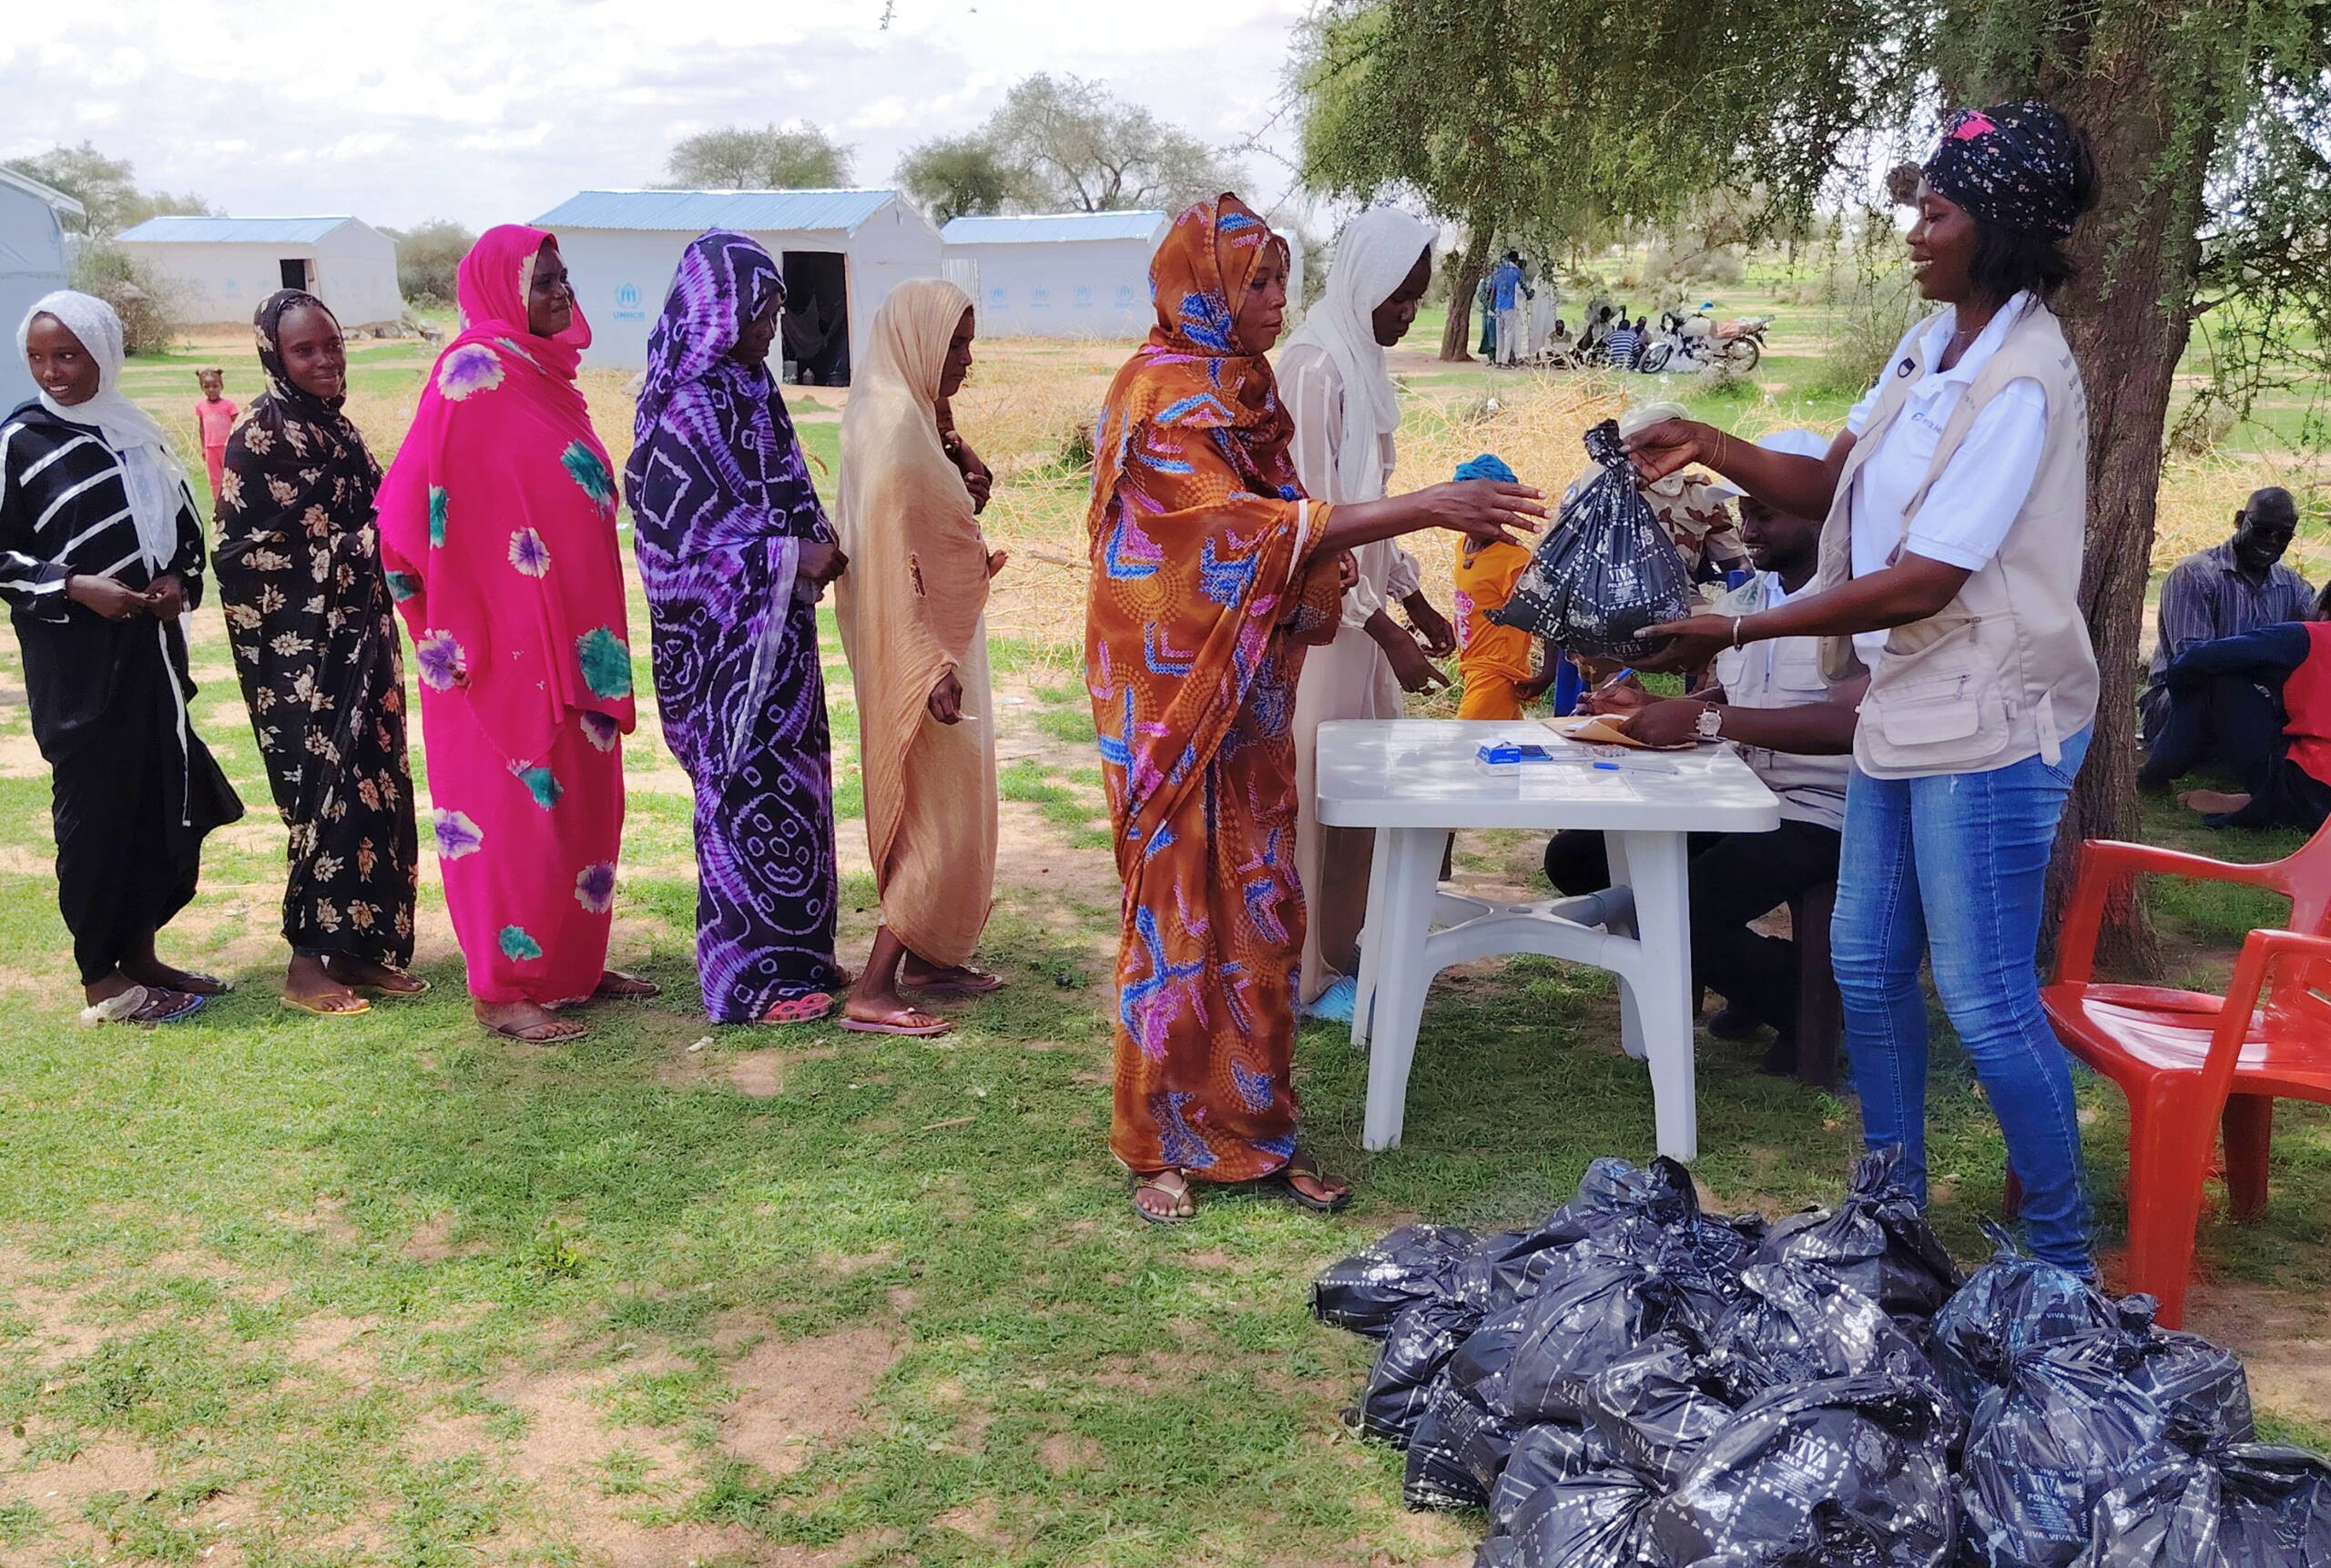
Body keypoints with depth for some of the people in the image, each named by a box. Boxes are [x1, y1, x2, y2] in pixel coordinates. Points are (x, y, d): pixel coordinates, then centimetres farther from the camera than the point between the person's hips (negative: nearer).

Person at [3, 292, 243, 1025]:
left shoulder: (135, 432, 9)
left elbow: (184, 524, 17)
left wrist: (178, 580, -1)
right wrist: (75, 586, -18)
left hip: (151, 645, 6)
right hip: (75, 656, -6)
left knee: (166, 798, 9)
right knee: (95, 805, -1)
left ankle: (141, 955, 23)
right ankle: (101, 981, 9)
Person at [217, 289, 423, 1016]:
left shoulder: (335, 428, 14)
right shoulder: (261, 437, -11)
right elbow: (253, 552, -15)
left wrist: (396, 527, 8)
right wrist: (368, 542, -15)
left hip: (357, 636, 8)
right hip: (301, 645, -8)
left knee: (374, 787, 8)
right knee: (329, 791, -7)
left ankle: (360, 947, 17)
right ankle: (308, 962, 3)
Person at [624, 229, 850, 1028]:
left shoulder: (747, 391, 8)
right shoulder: (686, 411, -19)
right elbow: (676, 543, -20)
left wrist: (815, 543, 2)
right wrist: (792, 559, -19)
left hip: (771, 634, 9)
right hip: (724, 643, -9)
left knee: (785, 783, 15)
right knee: (749, 794, 0)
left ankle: (791, 951, 27)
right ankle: (749, 976, 12)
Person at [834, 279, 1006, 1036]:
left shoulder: (908, 414, 11)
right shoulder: (892, 425, -20)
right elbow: (888, 559, -25)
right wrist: (931, 669, -26)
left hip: (937, 639, 10)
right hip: (920, 647, -10)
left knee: (938, 809, 18)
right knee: (941, 813, -6)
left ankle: (926, 958, 30)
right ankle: (872, 991, -4)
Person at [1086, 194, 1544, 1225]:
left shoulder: (1237, 391, 12)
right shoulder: (1162, 400, -14)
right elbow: (1250, 529, -25)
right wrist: (1423, 507, -28)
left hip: (1248, 698, 8)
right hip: (1176, 697, -8)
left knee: (1257, 912, 9)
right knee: (1179, 912, 0)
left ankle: (1252, 1130, 20)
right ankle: (1162, 1147, 13)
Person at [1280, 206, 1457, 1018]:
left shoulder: (1361, 362, 11)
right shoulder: (1314, 366, -17)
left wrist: (1417, 602, 19)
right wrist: (1388, 630, -22)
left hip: (1360, 605, 9)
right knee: (1317, 787, 0)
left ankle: (1343, 945, 27)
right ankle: (1309, 971, 12)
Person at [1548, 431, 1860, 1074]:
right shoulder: (1738, 603, 14)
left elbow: (1851, 723, -29)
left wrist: (1704, 719, -29)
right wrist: (1653, 709, 1)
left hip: (1815, 813, -9)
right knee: (1575, 857, 0)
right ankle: (1751, 977, 13)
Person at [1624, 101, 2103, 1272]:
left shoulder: (2022, 383, -20)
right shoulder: (1933, 342, 8)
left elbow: (1923, 582, -23)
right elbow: (1832, 488, 9)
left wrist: (1737, 633, -19)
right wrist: (1708, 449, -6)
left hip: (1987, 720, -9)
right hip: (1905, 703, 9)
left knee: (1986, 1001, -2)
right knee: (1868, 967, 16)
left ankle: (2063, 1262, 16)